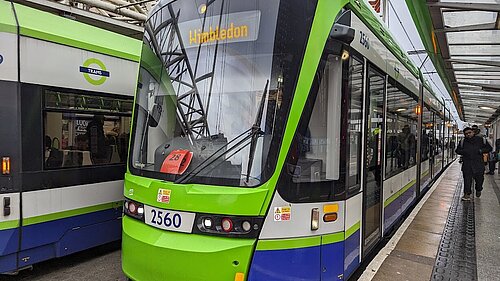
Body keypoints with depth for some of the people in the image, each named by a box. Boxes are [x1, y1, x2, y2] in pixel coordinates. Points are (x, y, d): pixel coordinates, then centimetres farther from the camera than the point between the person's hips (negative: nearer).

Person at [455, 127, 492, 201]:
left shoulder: (481, 140, 4)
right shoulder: (463, 142, 7)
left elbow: (489, 148, 10)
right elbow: (457, 150, 15)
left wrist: (481, 150, -8)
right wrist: (463, 152, -6)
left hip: (478, 164, 0)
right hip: (467, 164, 0)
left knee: (479, 178, 8)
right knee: (467, 179, -4)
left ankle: (478, 190, 37)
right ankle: (467, 194, 1)